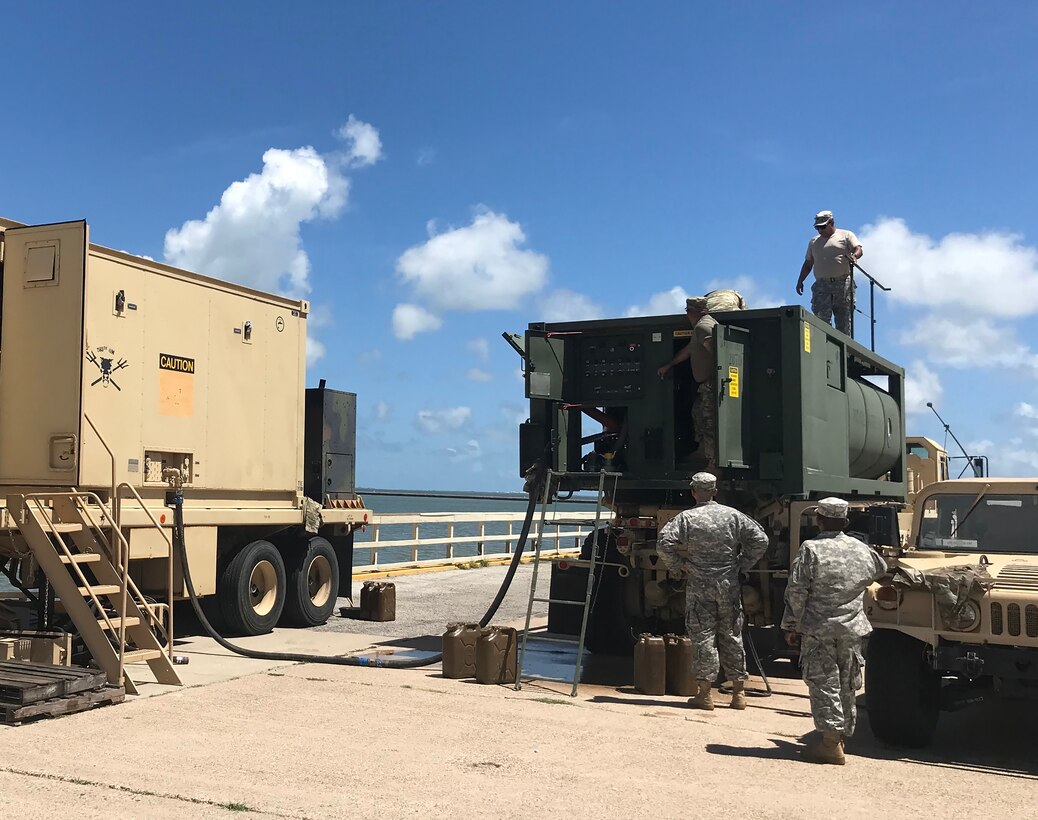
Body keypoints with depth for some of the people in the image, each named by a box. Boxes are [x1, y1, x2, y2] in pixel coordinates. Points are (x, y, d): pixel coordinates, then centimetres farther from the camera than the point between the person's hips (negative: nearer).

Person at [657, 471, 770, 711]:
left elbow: (664, 544, -14)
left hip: (699, 587, -3)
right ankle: (738, 693, 16)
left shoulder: (686, 518, -6)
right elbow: (760, 540, 1)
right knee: (731, 636, 11)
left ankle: (704, 693, 3)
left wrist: (677, 568, -1)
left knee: (703, 637, 2)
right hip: (729, 586, 3)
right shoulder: (733, 516, 2)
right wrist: (743, 565, 8)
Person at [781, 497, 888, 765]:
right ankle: (843, 736, 24)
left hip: (818, 629, -5)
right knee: (846, 685, 14)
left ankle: (830, 741, -4)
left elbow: (796, 592, -11)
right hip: (852, 629, 5)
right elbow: (881, 570, 26)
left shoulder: (810, 550, -10)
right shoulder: (861, 549, 4)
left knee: (823, 683, -1)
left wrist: (792, 626, -3)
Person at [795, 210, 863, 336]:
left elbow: (858, 249, -2)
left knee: (844, 319, -3)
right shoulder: (814, 241, 23)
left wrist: (854, 256, -25)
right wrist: (800, 281, 15)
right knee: (820, 319, -11)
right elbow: (808, 264, 25)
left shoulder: (846, 235, 12)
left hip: (843, 284, -2)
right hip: (821, 285, 2)